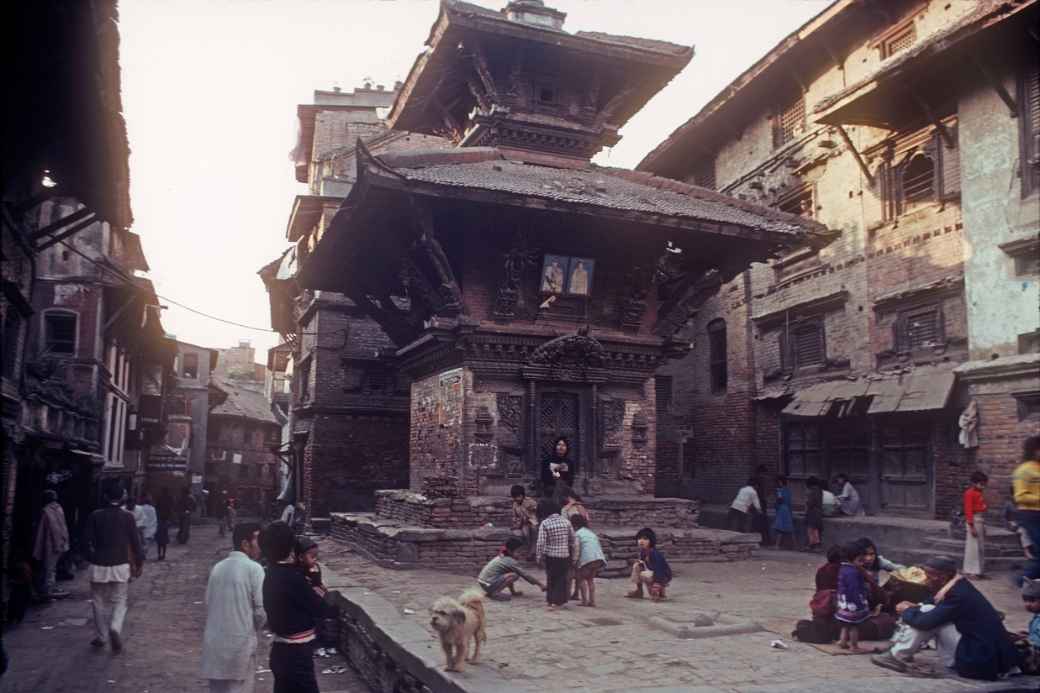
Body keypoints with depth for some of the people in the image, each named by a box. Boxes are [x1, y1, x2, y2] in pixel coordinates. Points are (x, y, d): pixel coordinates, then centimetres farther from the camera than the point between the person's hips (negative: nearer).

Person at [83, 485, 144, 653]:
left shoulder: (95, 516, -3)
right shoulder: (127, 517, -4)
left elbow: (87, 540, -1)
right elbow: (135, 542, -3)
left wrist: (92, 557, 16)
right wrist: (139, 563, 7)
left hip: (99, 565, 1)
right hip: (121, 565, -1)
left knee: (99, 602, 14)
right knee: (119, 601, 8)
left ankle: (102, 637, 20)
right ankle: (115, 627, -17)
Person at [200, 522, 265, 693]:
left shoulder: (217, 567, 7)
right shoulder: (253, 568, -12)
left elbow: (208, 604, 10)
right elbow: (261, 611, -13)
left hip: (214, 644, 6)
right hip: (240, 643, -6)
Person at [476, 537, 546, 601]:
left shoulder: (502, 556, 12)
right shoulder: (510, 561, -14)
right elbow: (525, 574, -10)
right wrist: (540, 584, -2)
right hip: (489, 585, -9)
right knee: (514, 575, -17)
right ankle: (494, 593, -12)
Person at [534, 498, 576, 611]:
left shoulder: (544, 523, -10)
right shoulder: (566, 521, 1)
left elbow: (541, 542, -13)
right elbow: (573, 540, 5)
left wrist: (539, 556, -2)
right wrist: (573, 555, 15)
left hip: (550, 556, -2)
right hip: (564, 555, 2)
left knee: (551, 578, 14)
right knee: (561, 578, 12)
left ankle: (550, 600, 20)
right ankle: (556, 601, 9)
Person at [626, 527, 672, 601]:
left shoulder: (655, 554, -29)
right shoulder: (642, 552, -5)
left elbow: (658, 570, -34)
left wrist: (656, 586, -40)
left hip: (664, 576, -8)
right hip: (652, 571, 8)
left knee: (644, 575, -29)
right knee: (636, 565, -3)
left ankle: (660, 592, -8)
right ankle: (638, 591, 4)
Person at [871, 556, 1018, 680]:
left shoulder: (958, 595, -22)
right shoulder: (960, 586, 6)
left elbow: (925, 621, -22)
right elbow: (936, 609, 19)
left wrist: (906, 611, -3)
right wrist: (913, 608, 2)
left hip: (982, 662, -10)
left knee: (929, 617, -12)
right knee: (932, 614, 13)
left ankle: (897, 656, -3)